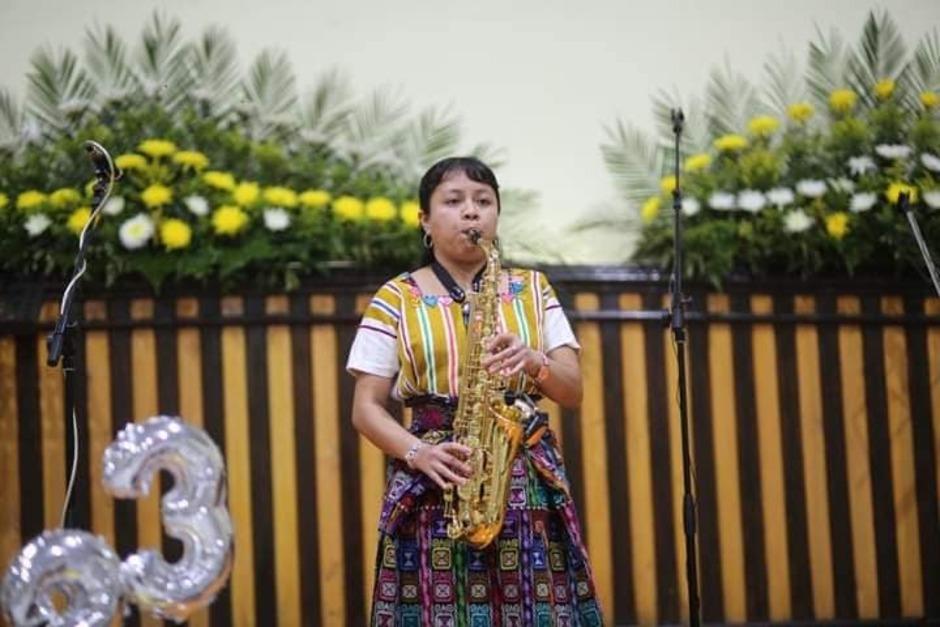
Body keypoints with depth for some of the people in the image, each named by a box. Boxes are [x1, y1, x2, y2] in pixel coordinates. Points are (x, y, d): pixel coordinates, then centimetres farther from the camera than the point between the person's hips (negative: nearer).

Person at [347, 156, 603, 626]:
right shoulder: (396, 300, 6)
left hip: (530, 488, 2)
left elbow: (573, 391, 8)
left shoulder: (532, 289, 14)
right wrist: (416, 452, -15)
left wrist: (533, 362, -13)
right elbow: (366, 408, 3)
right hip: (435, 492, -2)